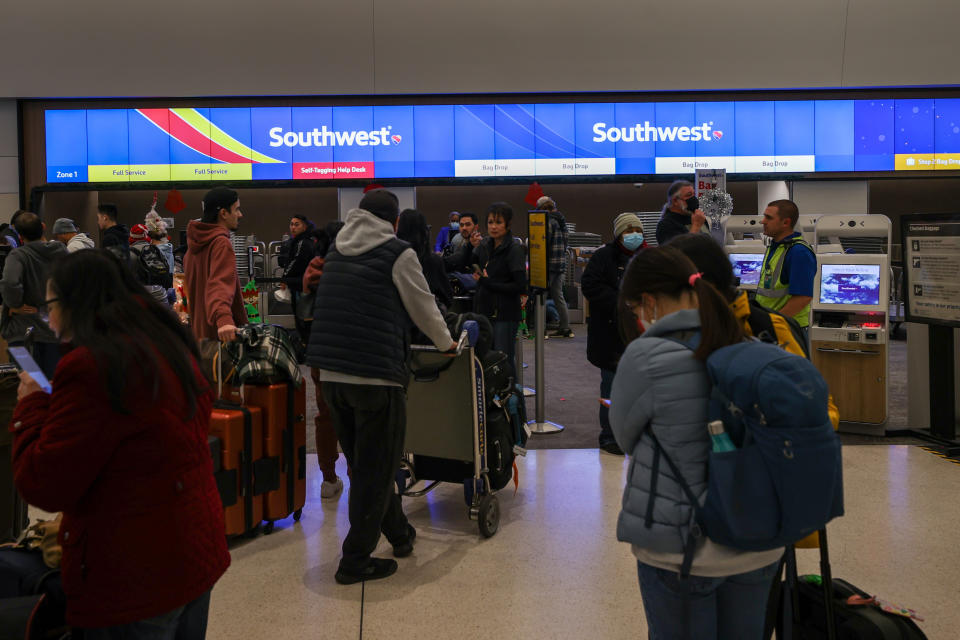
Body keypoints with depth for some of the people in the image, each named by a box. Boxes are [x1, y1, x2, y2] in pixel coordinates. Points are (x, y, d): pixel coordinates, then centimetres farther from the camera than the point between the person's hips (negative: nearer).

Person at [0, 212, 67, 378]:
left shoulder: (18, 255, -12)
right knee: (55, 378, 12)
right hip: (56, 329, 4)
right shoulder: (62, 251, 3)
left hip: (25, 330, -4)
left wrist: (15, 305, -13)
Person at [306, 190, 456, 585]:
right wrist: (447, 343, 22)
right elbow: (424, 308, 4)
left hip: (331, 374, 7)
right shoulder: (397, 253, -4)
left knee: (363, 466, 19)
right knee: (376, 470, 4)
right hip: (376, 376, -7)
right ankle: (355, 561, 7)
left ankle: (399, 534, 33)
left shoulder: (336, 252, 16)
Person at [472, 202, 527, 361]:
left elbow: (520, 287, -15)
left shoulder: (515, 250, -9)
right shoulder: (484, 247, 11)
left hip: (505, 316, -6)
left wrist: (487, 282, -15)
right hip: (484, 312, 6)